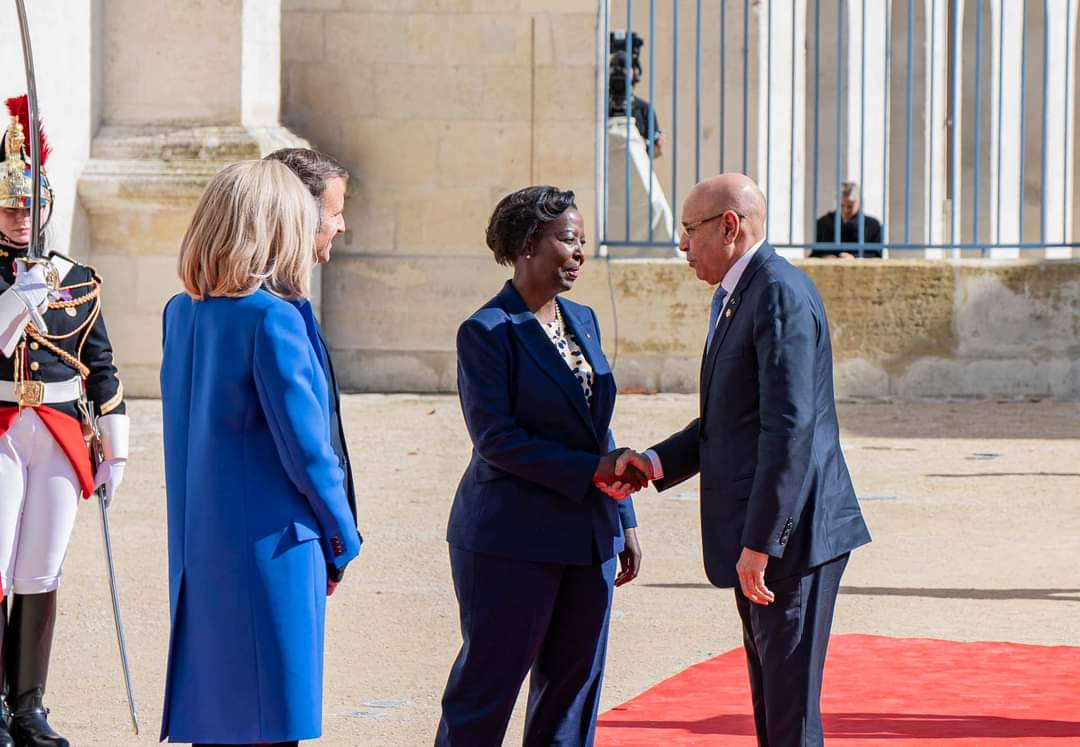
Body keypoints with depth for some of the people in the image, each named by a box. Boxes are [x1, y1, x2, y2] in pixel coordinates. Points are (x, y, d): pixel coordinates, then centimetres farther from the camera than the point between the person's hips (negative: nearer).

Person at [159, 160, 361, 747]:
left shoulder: (181, 312, 7)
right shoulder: (273, 318, -16)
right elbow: (305, 448, -13)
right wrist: (341, 539, -1)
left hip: (198, 545, 8)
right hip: (268, 546, -8)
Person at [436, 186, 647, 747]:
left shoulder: (582, 320, 12)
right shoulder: (487, 332, -10)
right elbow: (496, 438, -17)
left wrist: (624, 518, 12)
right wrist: (591, 471, -21)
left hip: (587, 540, 7)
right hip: (513, 539, -7)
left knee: (574, 684, 9)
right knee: (489, 685, -1)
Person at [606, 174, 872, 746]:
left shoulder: (780, 294, -16)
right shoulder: (736, 299, 17)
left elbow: (789, 427, -23)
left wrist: (759, 542, -24)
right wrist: (655, 463, 5)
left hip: (790, 530, -11)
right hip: (757, 536, 11)